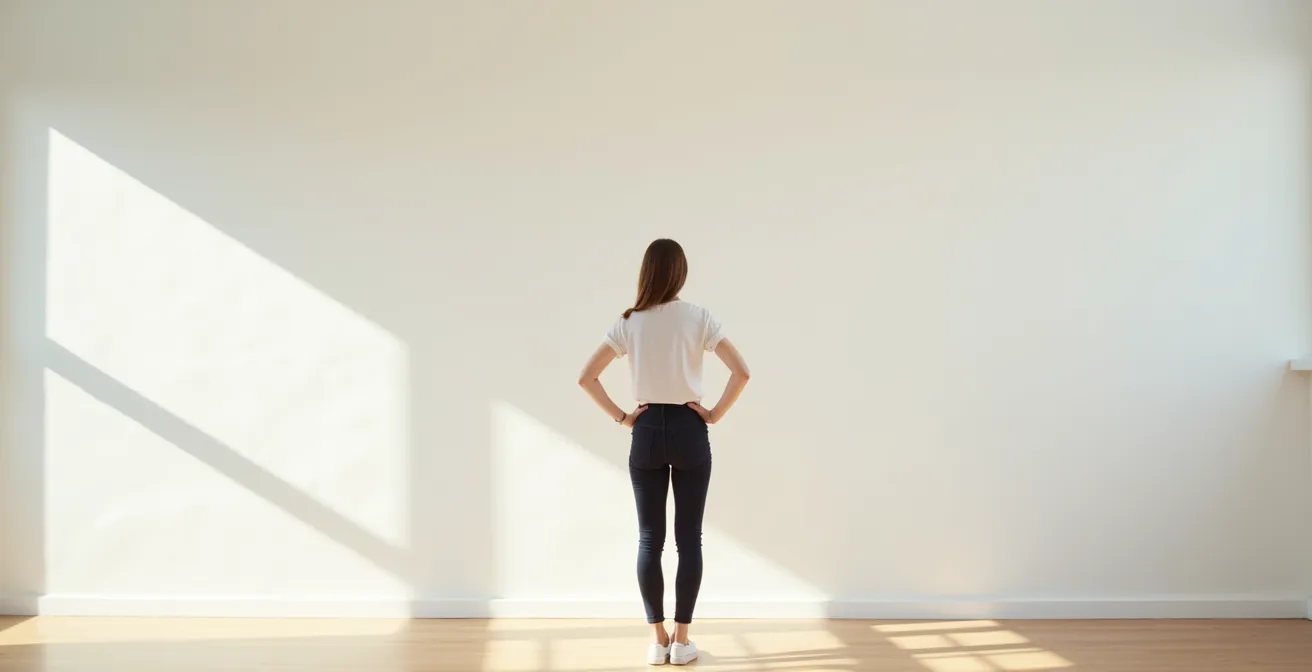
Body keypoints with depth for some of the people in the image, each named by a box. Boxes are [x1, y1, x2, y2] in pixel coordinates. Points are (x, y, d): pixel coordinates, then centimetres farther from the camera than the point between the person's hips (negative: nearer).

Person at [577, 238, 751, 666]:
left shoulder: (629, 322, -1)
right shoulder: (698, 318, -4)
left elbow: (586, 377, -3)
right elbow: (741, 372, -12)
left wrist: (621, 417, 2)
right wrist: (715, 414, -4)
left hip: (647, 432, 1)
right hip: (689, 430, -1)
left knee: (649, 539, 8)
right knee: (688, 538, 6)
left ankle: (658, 640, 13)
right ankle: (681, 640, 11)